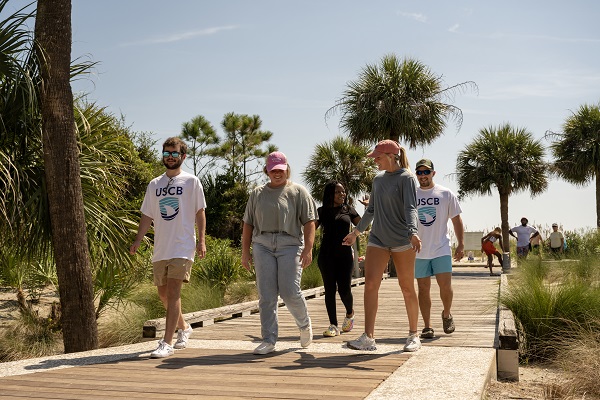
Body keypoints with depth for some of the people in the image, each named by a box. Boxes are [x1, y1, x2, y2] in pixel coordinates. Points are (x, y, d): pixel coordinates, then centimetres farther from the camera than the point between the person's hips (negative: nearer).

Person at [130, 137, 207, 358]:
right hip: (160, 248, 6)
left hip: (182, 247, -5)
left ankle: (167, 342, -12)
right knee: (163, 293, 12)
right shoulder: (154, 185, 13)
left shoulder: (192, 182, 1)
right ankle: (183, 328, 35)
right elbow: (147, 216, 14)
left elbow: (200, 212, 3)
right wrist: (138, 241, 3)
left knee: (173, 292, -14)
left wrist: (201, 240, -6)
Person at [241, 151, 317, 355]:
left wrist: (308, 248, -10)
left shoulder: (298, 191, 8)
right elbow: (248, 224, 17)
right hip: (262, 245, 3)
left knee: (290, 292, -10)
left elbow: (309, 222, 1)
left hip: (290, 245, -3)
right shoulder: (257, 193, 18)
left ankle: (304, 324, 20)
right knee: (266, 295, -2)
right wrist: (245, 251, 10)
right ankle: (269, 340, 5)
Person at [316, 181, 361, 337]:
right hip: (326, 255, 0)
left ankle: (350, 314, 27)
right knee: (329, 289, 0)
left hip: (344, 254, 0)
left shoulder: (348, 210, 10)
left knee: (344, 289, -4)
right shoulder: (322, 211, 9)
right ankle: (333, 325, 7)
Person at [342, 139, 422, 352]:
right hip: (378, 239, 5)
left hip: (402, 241, -5)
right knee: (370, 283, -10)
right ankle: (368, 337, -11)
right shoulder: (378, 179, 15)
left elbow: (410, 208, -16)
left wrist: (413, 232, -31)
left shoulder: (406, 178, -4)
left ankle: (413, 335, 18)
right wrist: (357, 231, 27)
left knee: (407, 288, 3)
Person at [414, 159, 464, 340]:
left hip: (441, 249, -1)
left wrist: (461, 244, 1)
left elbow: (456, 219, 8)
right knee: (423, 288, 3)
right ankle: (427, 326, 11)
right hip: (418, 251, 1)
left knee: (445, 285, -8)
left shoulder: (446, 194, 3)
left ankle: (446, 315, 20)